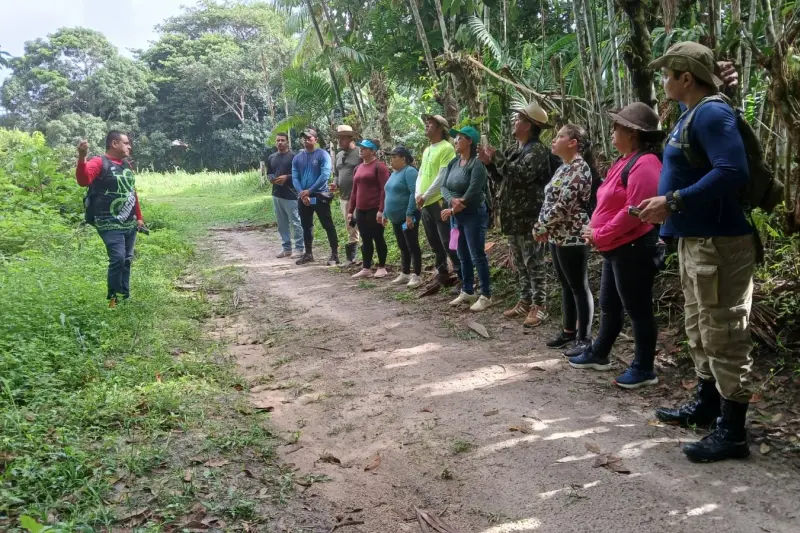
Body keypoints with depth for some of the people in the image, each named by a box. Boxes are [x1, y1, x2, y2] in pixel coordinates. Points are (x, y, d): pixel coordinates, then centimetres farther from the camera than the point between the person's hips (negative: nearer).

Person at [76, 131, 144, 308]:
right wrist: (82, 158, -44)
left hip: (129, 224, 8)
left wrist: (139, 217, 25)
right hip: (110, 225, -8)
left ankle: (125, 296, 23)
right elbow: (83, 180, -28)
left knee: (127, 260, 12)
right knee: (118, 258, -16)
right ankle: (113, 298, 0)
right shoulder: (99, 163, -9)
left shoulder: (126, 165, 16)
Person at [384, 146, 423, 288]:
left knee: (412, 246, -3)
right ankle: (405, 274, 24)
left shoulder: (409, 171, -14)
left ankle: (417, 276, 2)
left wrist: (409, 214, -26)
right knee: (403, 247, 15)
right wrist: (385, 213, 19)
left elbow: (414, 193, -22)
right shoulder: (394, 173, 15)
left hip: (407, 217, -9)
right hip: (396, 218, 9)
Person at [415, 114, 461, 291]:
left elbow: (442, 177, -16)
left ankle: (462, 277, -4)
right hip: (425, 204, 9)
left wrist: (426, 196, -14)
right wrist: (418, 195, 0)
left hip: (439, 202, -9)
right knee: (434, 243, 15)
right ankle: (442, 272, 28)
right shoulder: (426, 151, 18)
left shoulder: (446, 148, -10)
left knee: (448, 242, -9)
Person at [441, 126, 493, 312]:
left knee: (477, 256, -4)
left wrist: (451, 211, -14)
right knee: (463, 256, 15)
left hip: (474, 215, -8)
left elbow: (472, 193, -20)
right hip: (457, 216, 8)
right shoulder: (454, 162, 9)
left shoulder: (477, 164, -14)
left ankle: (486, 296, 4)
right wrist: (452, 200, -19)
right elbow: (444, 186, 3)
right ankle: (467, 292, 26)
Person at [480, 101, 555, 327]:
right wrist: (489, 163, 4)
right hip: (513, 217, 9)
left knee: (533, 262, -4)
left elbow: (522, 174, -26)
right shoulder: (514, 150, 16)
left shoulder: (537, 150, -11)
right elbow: (502, 179, 19)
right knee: (519, 263, 14)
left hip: (529, 217, -9)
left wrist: (497, 158, -20)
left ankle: (539, 305, 3)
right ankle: (525, 301, 24)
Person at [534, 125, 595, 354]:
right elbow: (549, 200, 17)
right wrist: (543, 228, 3)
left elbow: (563, 205, -21)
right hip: (558, 236, 10)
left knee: (579, 287, -2)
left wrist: (541, 228, -12)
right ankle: (568, 331, 26)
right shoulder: (563, 168, 15)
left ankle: (584, 338, 5)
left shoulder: (579, 168, -15)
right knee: (566, 286, 16)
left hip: (573, 237, -10)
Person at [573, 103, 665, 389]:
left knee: (637, 309, 0)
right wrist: (594, 230, 4)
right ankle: (598, 354, 34)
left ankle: (644, 369, 11)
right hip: (616, 248, 11)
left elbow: (634, 211, -25)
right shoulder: (624, 161, 16)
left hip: (634, 248, -10)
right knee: (609, 305, 20)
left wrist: (599, 236, -16)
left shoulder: (644, 163, -18)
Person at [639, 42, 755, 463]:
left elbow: (732, 172, -28)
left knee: (723, 334, -4)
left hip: (719, 242, -10)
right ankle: (707, 404, 33)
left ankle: (732, 432, 5)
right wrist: (668, 216, 11)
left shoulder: (712, 113, -16)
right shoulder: (690, 116, 15)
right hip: (695, 239, 10)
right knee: (699, 329, 19)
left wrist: (673, 202, -26)